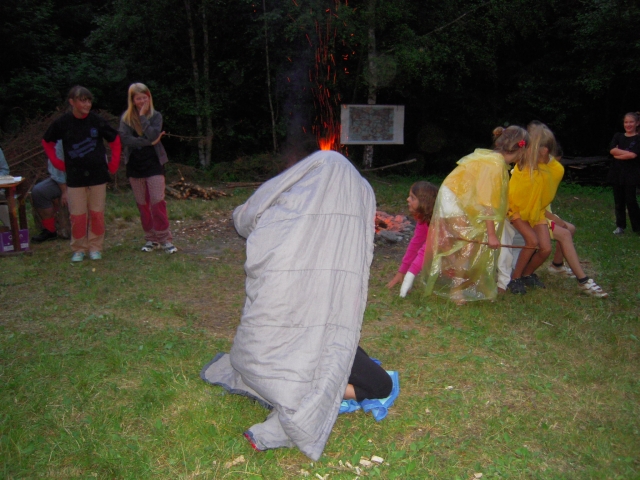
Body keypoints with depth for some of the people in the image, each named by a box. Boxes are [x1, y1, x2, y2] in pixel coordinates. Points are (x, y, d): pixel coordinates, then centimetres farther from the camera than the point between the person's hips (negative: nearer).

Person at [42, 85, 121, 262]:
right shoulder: (62, 123, -6)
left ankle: (95, 247, 18)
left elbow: (115, 140, 8)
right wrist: (58, 163, 5)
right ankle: (79, 249, 17)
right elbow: (47, 142, 11)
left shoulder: (97, 121, -6)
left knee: (97, 213, 5)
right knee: (77, 215, 2)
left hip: (98, 175, 0)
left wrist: (114, 163, 4)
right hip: (75, 177, 0)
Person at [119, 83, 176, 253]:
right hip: (134, 164, 3)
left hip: (153, 163, -2)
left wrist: (143, 116, -14)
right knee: (142, 204, 7)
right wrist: (148, 142, -16)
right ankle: (151, 239, 17)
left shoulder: (155, 116, 0)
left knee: (157, 201, -9)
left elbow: (153, 135, -17)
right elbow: (125, 139, -12)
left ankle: (165, 239, -1)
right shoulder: (126, 117, 3)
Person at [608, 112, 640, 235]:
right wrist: (626, 153, -12)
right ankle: (620, 226, 17)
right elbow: (612, 150, -6)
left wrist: (618, 154, -7)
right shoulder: (618, 136, 9)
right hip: (617, 173, 3)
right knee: (618, 201, 7)